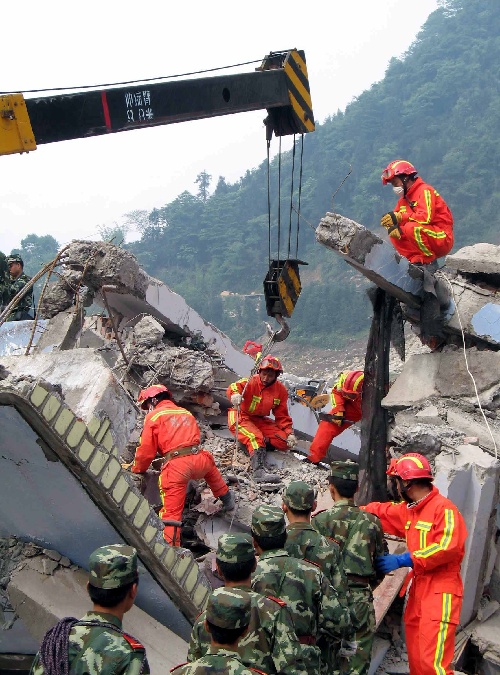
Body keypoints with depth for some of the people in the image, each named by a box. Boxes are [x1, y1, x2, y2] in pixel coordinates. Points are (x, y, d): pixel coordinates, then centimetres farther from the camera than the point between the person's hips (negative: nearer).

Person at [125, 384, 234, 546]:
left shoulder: (153, 416, 8)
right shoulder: (186, 413, 25)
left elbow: (147, 450, 4)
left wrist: (136, 469, 21)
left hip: (176, 466, -5)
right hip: (198, 458, 5)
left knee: (171, 511, -2)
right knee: (209, 463, 39)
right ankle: (226, 499, 46)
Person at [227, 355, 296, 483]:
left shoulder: (281, 390, -2)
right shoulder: (251, 382, -17)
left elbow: (282, 415, 5)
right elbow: (234, 387, -38)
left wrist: (290, 433, -8)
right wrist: (235, 394, -63)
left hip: (260, 421, 6)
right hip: (241, 418, -6)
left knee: (285, 441, -11)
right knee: (255, 438, -36)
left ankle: (254, 443, -7)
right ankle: (259, 470, -46)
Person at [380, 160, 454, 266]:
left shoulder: (425, 190, -11)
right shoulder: (404, 199, 16)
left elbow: (426, 217, -27)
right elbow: (394, 217, 11)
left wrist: (400, 217, -30)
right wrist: (391, 226, -14)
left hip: (443, 240, -9)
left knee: (411, 227, -32)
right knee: (394, 234, 1)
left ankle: (429, 261, -16)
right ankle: (416, 260, -8)